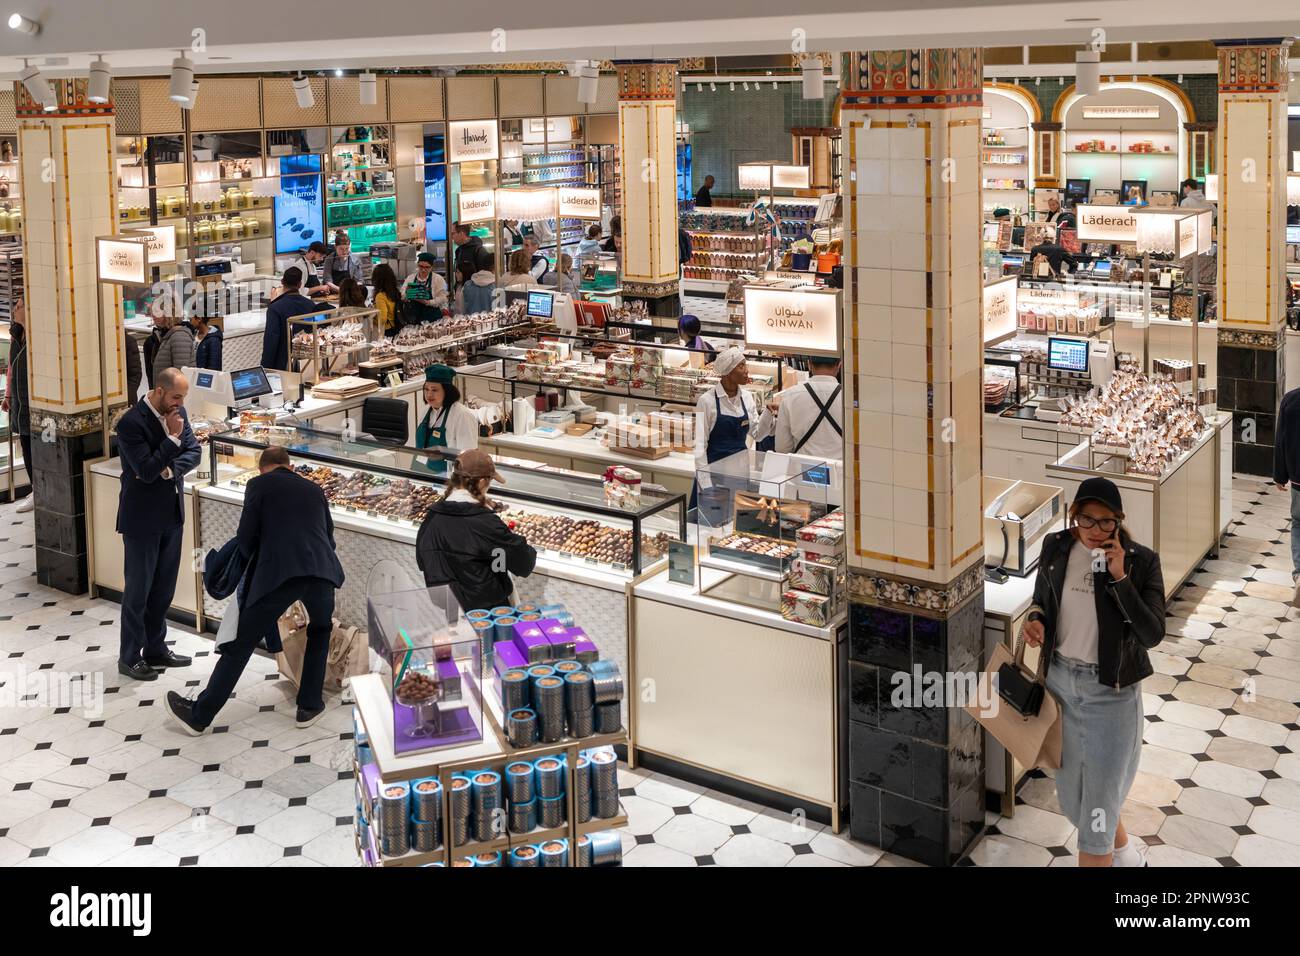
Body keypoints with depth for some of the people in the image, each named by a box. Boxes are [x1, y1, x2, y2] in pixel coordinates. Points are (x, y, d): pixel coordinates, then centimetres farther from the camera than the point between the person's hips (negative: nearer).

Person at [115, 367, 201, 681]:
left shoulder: (177, 412, 1)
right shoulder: (131, 423, -21)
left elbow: (194, 451, 4)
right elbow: (147, 471, -25)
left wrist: (169, 469, -13)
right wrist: (173, 438, -25)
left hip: (172, 515, 7)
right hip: (142, 518, -7)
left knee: (163, 588, 16)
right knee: (138, 589, 3)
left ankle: (156, 649, 28)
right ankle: (129, 658, 15)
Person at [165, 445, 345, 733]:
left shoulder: (259, 484, 15)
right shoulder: (314, 489, 27)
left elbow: (245, 536, 7)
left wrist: (255, 565, 26)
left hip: (277, 573, -3)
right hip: (322, 570, 3)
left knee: (240, 645, 8)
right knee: (320, 631, 30)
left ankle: (199, 715, 16)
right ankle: (309, 707, 26)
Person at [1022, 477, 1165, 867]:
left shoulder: (1141, 561, -15)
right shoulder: (1056, 547, -4)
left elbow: (1153, 634, -21)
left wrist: (1120, 578, -28)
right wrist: (1036, 620, -9)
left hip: (1110, 690, -5)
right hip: (1060, 679, 5)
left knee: (1097, 805, 1)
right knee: (1072, 796, 19)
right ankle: (1125, 854, 47)